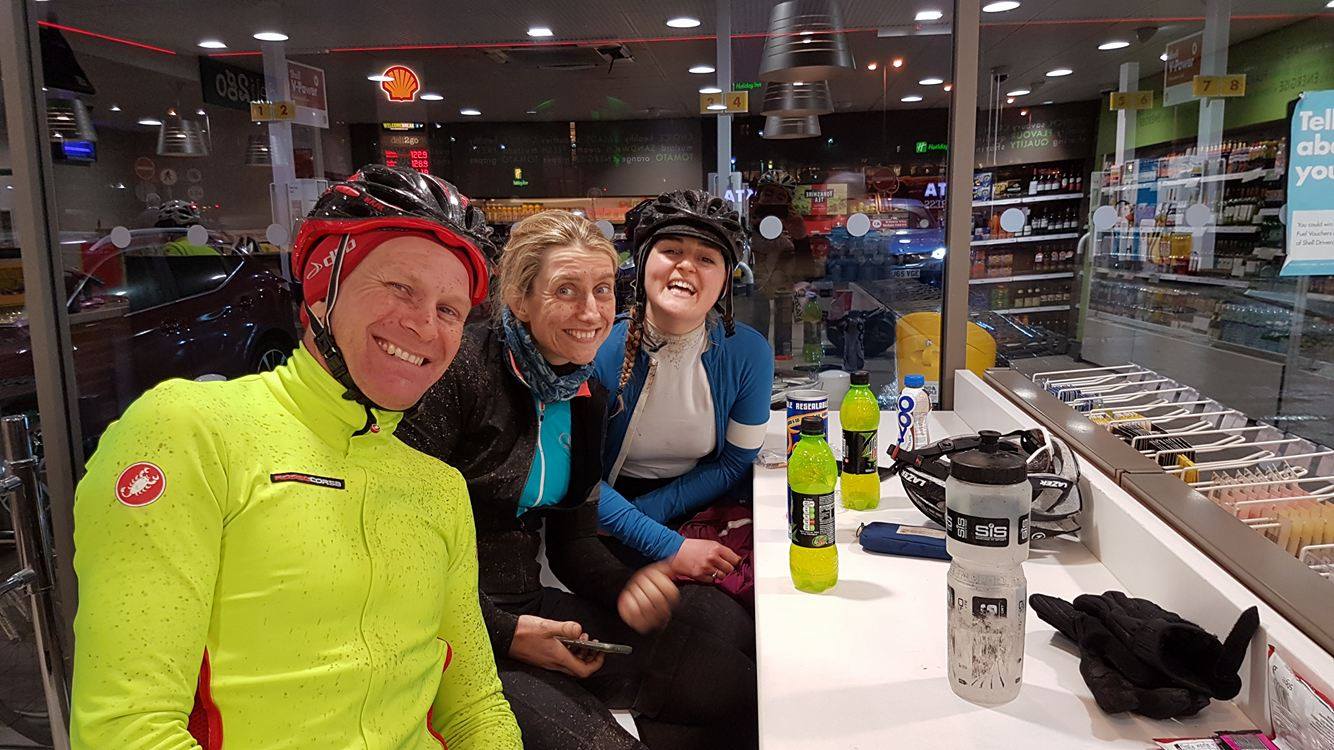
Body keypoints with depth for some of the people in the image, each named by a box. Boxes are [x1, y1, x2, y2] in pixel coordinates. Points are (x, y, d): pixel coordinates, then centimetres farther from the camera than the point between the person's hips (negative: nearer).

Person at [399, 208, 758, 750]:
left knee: (737, 684, -2)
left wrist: (627, 586, -9)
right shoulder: (463, 370, -16)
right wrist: (505, 633, -18)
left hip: (529, 609, 7)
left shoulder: (586, 397, 7)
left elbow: (572, 542, 11)